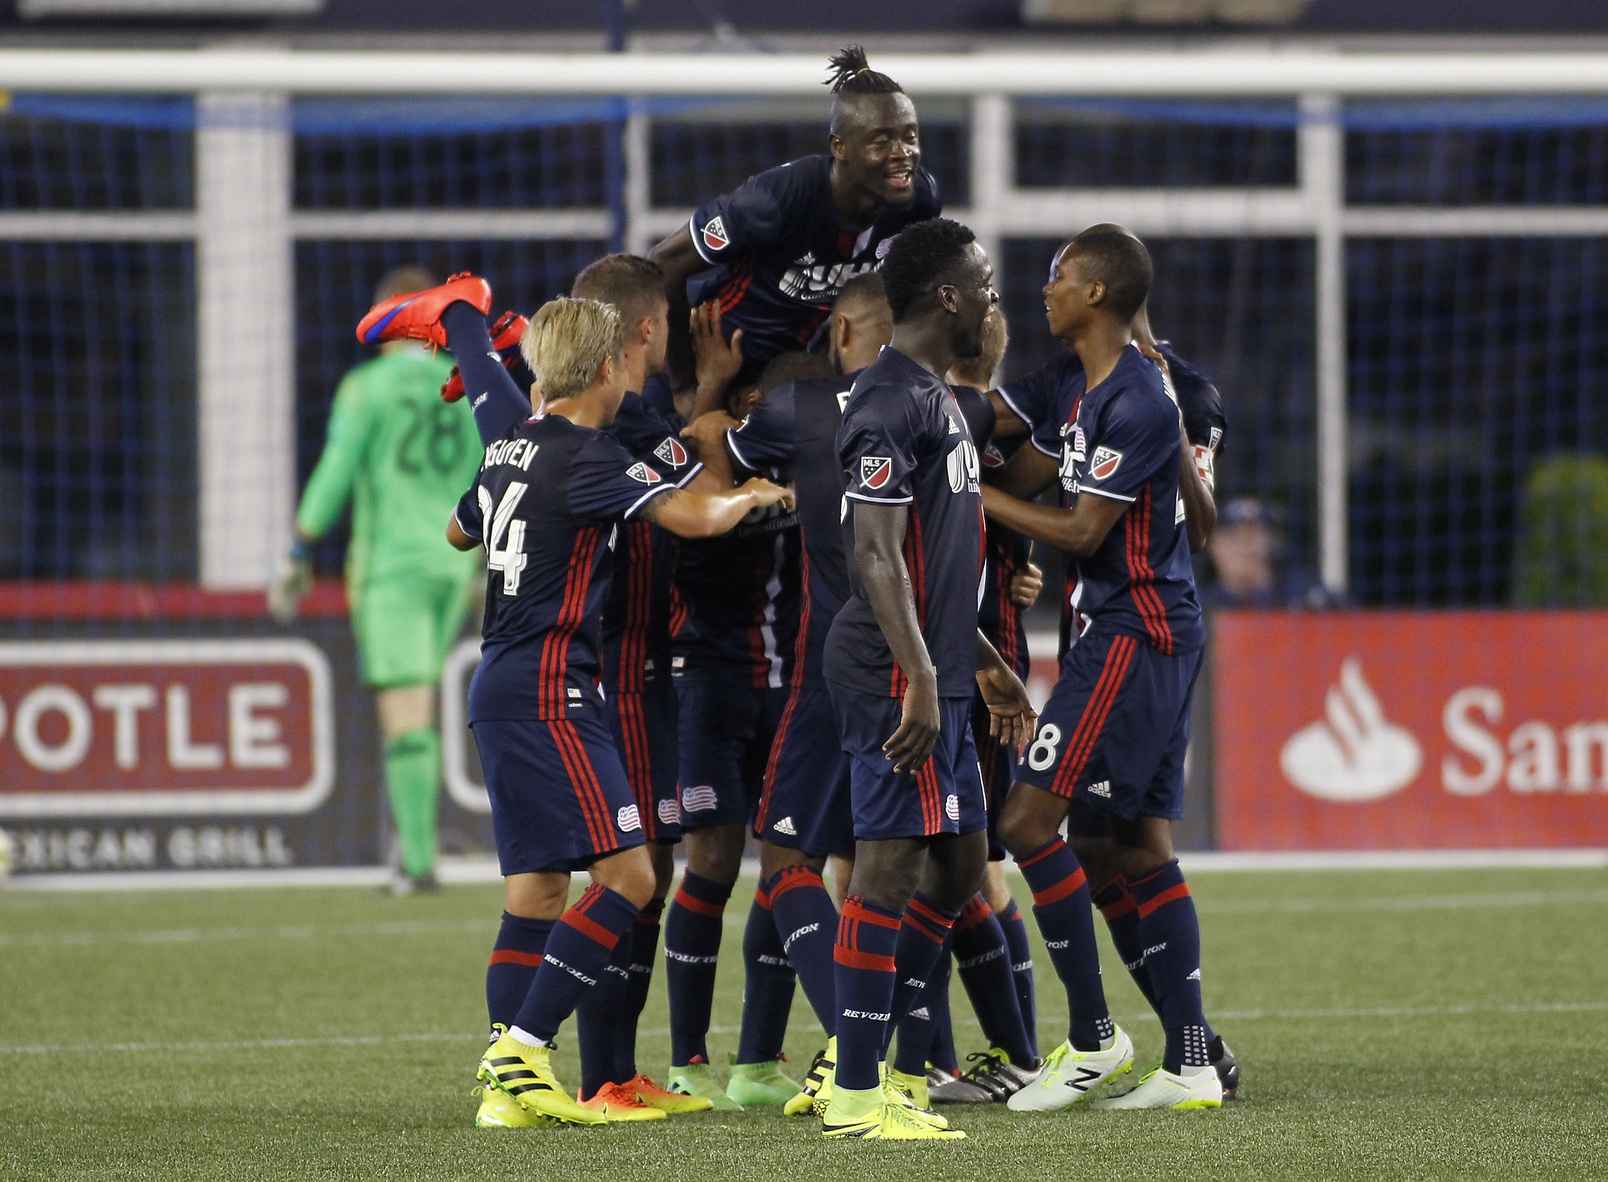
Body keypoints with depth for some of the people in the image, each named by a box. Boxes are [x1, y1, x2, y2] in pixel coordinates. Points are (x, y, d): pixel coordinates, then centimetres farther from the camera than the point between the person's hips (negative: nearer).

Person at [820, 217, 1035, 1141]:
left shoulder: (934, 397, 20)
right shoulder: (890, 401, -14)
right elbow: (877, 554, -21)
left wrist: (985, 665, 29)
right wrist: (920, 678, -27)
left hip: (936, 676, 11)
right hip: (899, 678, -11)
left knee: (960, 867, 12)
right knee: (893, 865, -9)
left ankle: (864, 1061, 16)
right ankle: (856, 1096, -7)